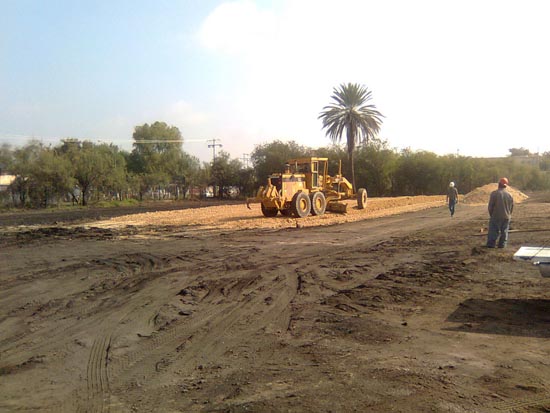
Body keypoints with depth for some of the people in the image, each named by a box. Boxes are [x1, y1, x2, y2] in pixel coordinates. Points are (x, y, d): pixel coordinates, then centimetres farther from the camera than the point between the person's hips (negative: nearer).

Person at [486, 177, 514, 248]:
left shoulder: (494, 193, -12)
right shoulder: (509, 195, 3)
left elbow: (490, 206, -9)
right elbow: (512, 207, 9)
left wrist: (491, 214, 5)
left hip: (496, 216, -4)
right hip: (506, 217, 4)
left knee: (493, 230, 1)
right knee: (504, 231, 10)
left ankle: (491, 244, 1)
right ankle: (502, 244, 11)